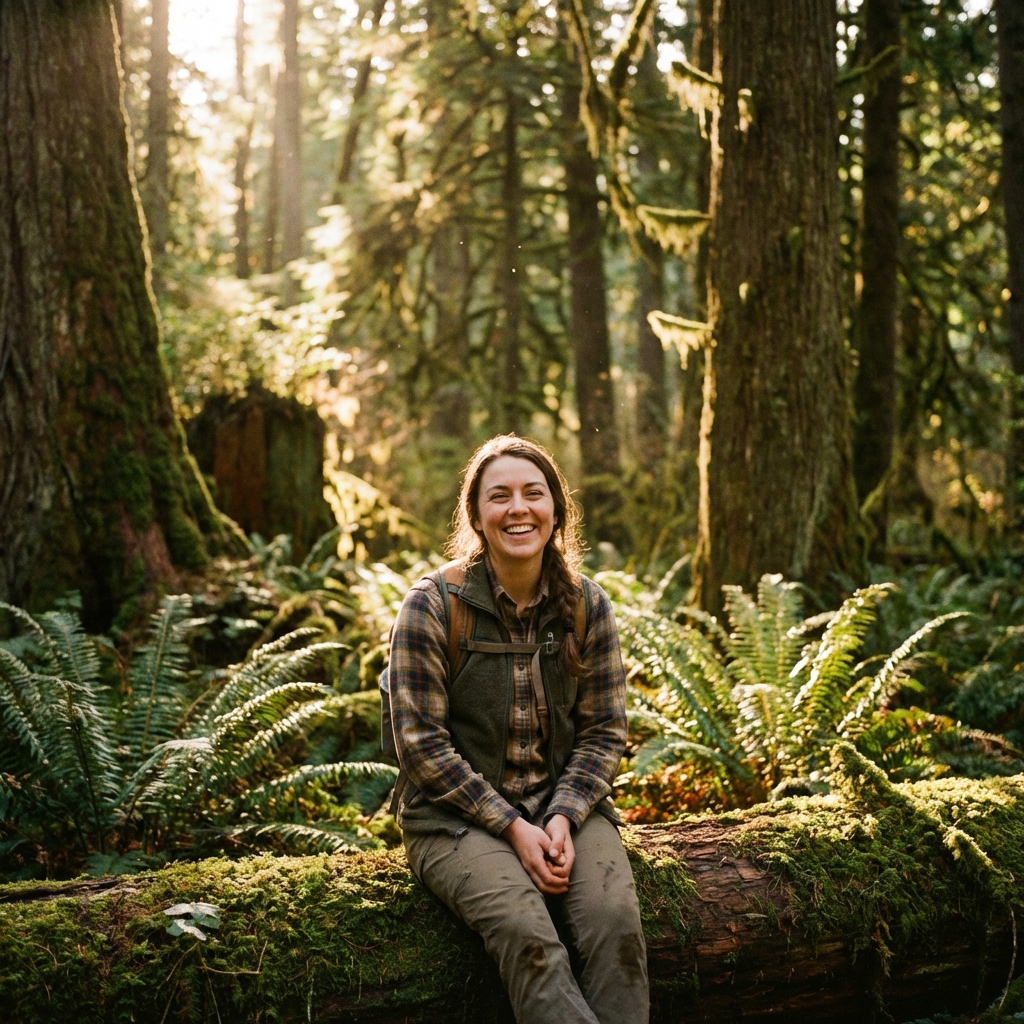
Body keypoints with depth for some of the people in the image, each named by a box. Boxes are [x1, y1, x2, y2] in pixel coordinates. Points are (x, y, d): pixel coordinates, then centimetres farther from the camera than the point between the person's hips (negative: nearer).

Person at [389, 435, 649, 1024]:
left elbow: (604, 732, 5)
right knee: (529, 937, -31)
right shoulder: (433, 605, -7)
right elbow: (421, 743, -9)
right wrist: (512, 826, -15)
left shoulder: (588, 606, 4)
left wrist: (563, 818, -12)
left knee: (616, 922, -26)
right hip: (459, 816, -3)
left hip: (567, 805, 3)